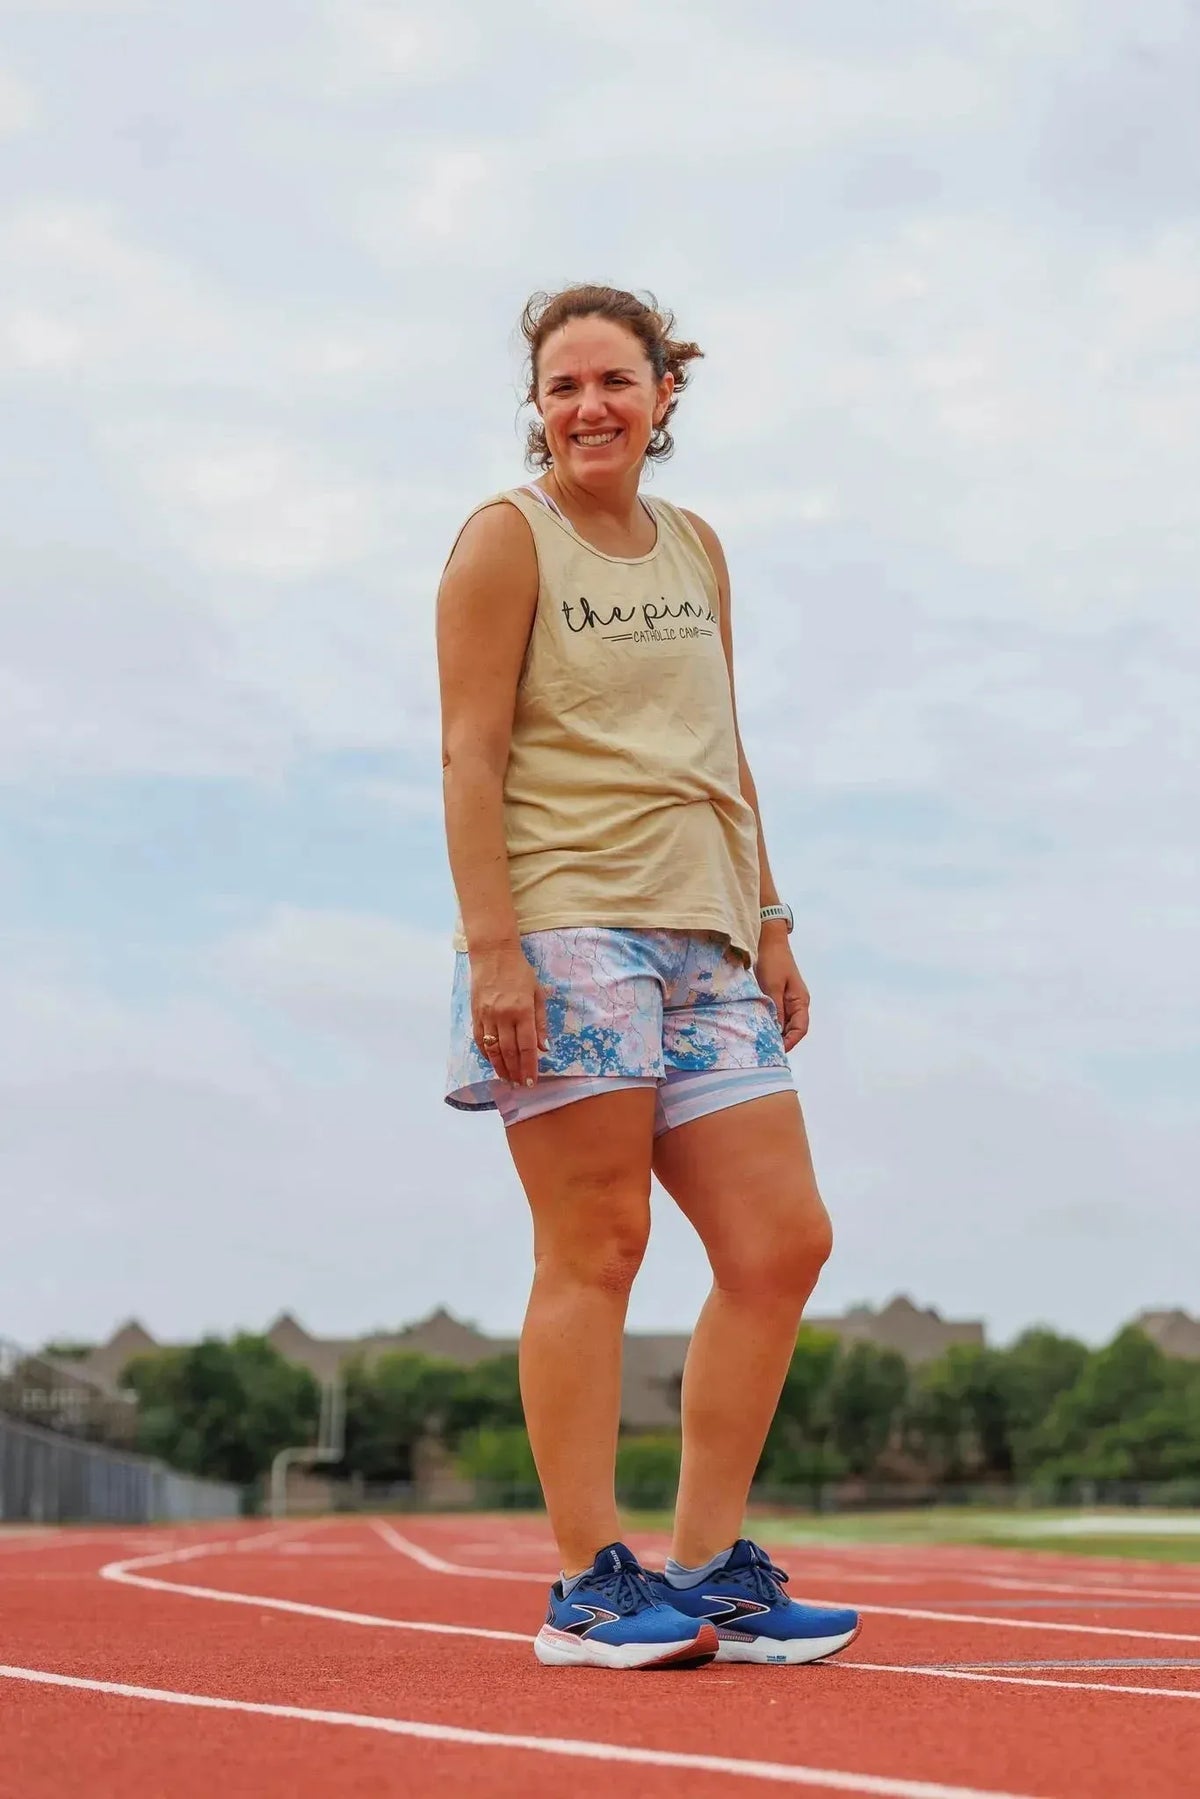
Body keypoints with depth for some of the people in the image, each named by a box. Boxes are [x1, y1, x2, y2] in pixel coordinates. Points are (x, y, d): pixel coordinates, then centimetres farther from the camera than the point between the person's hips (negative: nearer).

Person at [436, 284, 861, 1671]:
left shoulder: (696, 550, 19)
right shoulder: (509, 538, 0)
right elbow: (470, 753, -7)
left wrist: (766, 924, 16)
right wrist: (491, 944, -16)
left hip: (699, 938, 7)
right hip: (565, 931, -7)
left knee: (782, 1243, 1)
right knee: (595, 1246, -7)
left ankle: (707, 1569, 9)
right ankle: (589, 1587, 0)